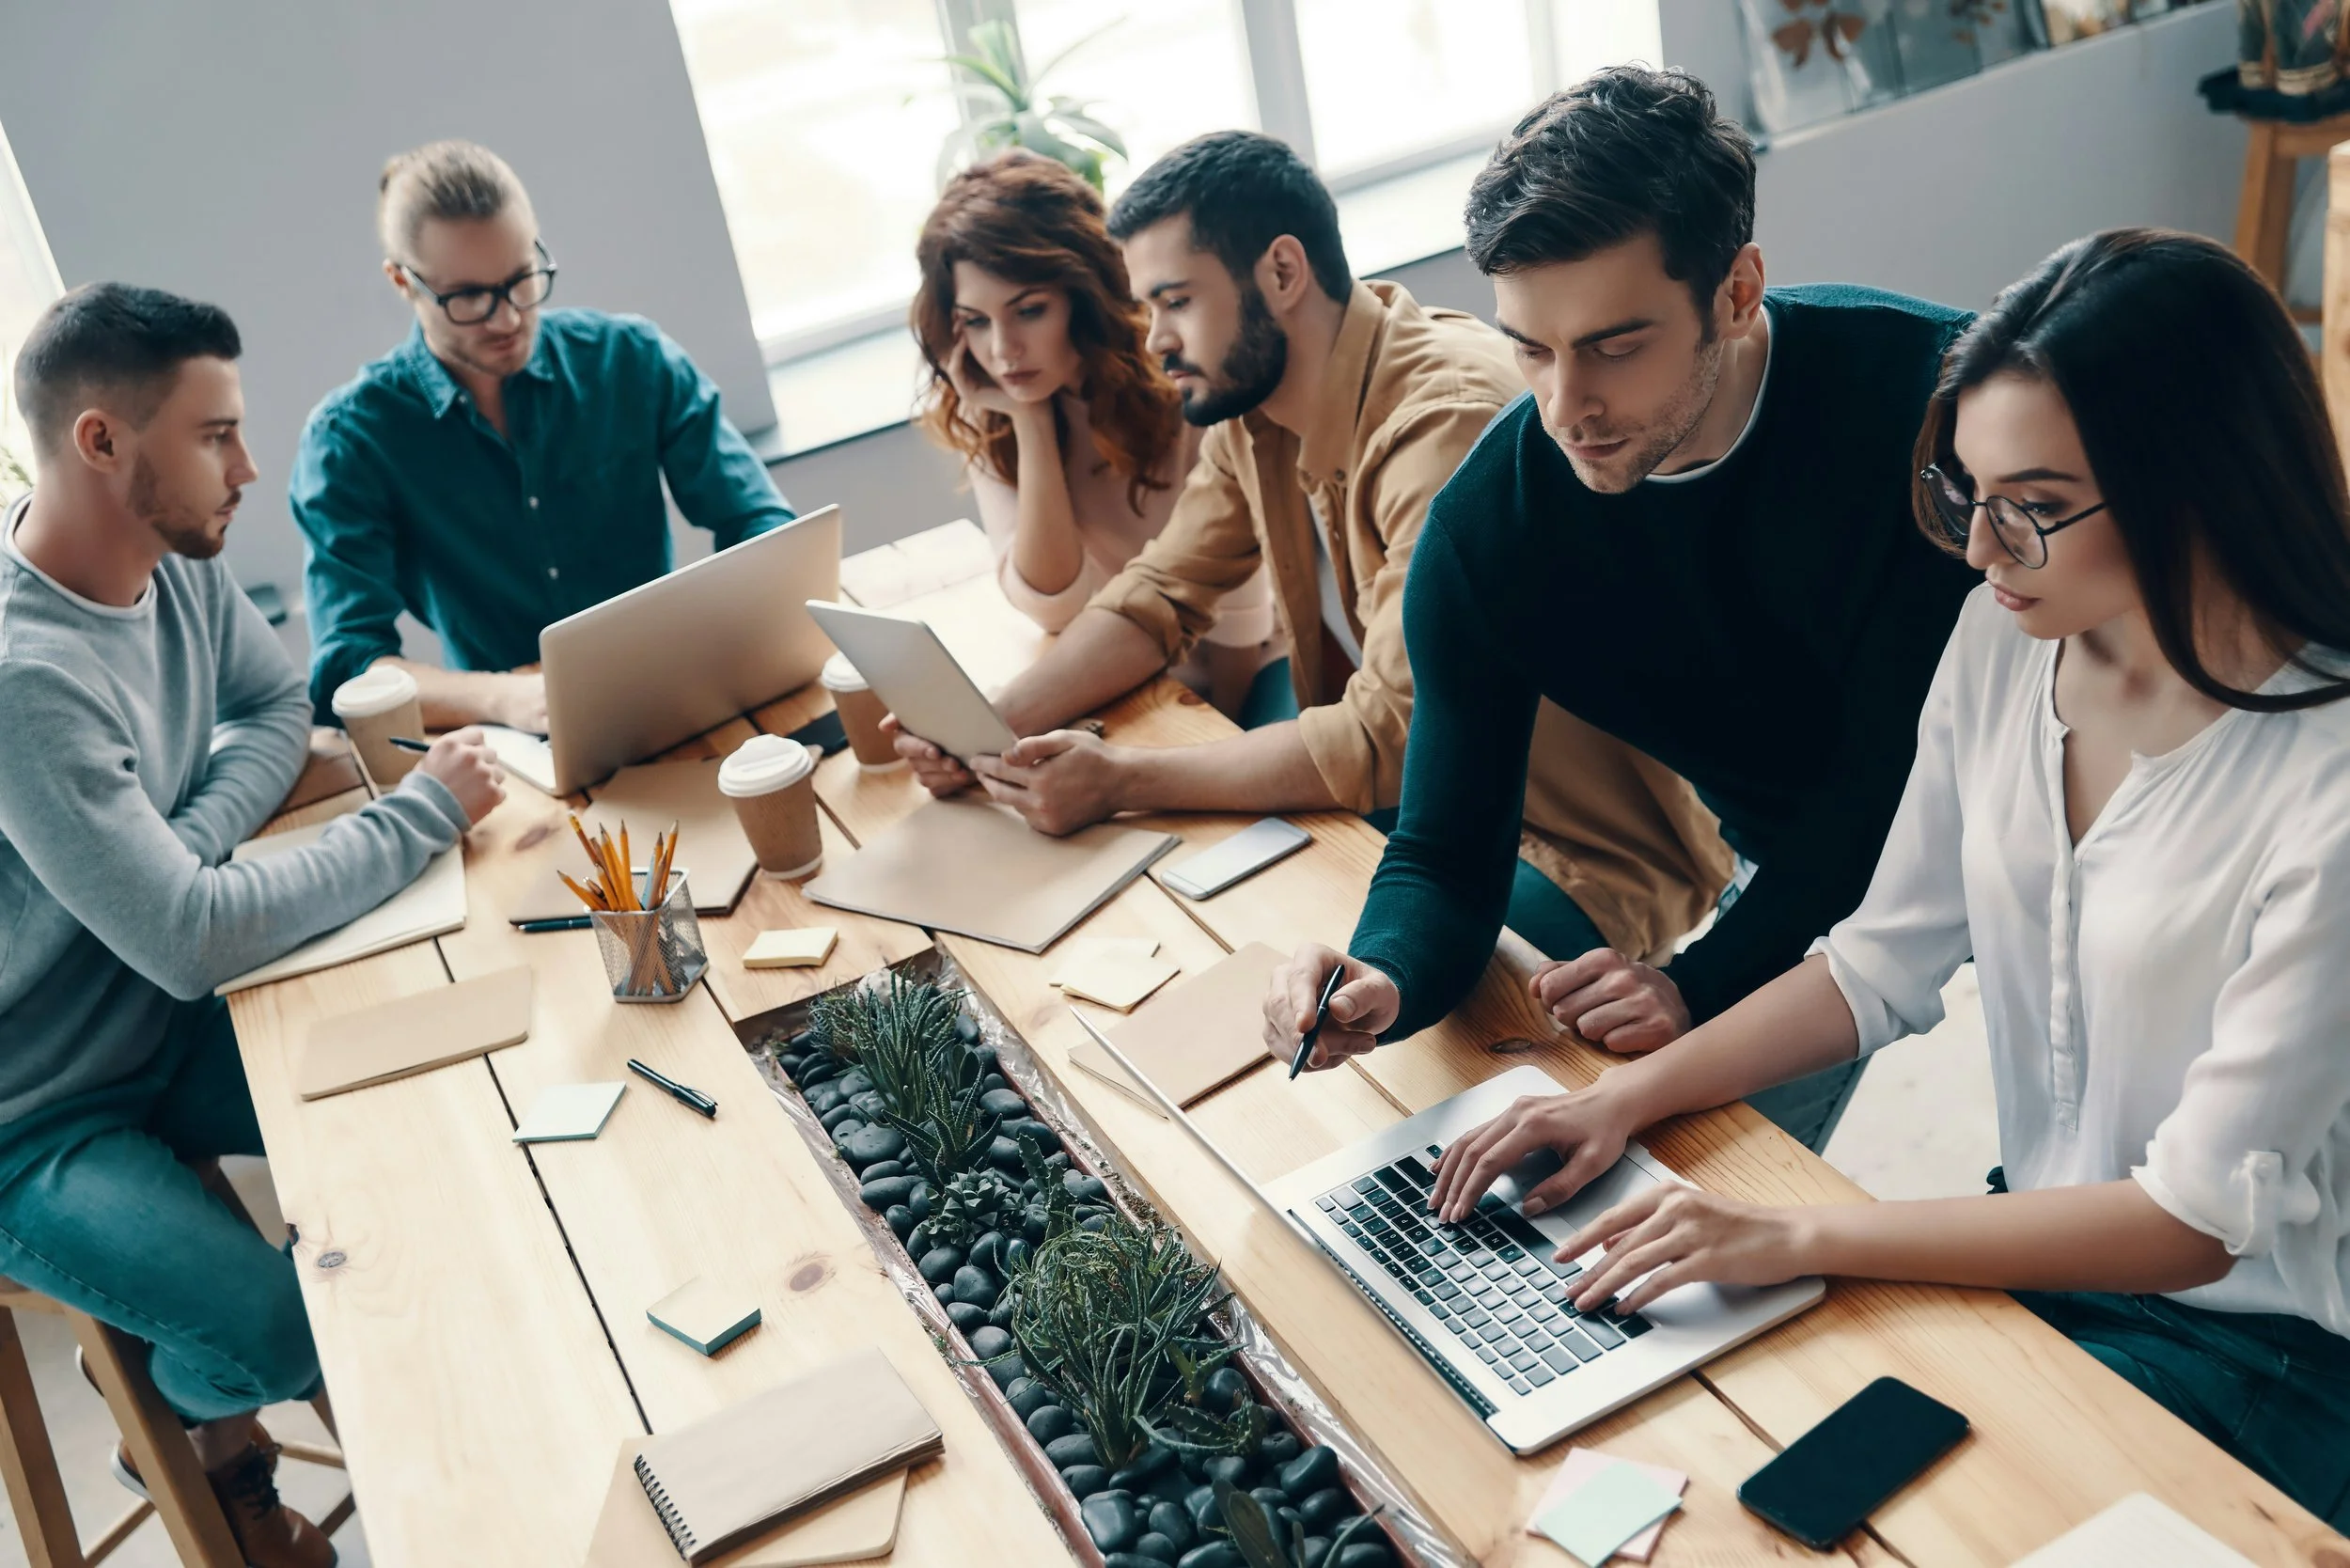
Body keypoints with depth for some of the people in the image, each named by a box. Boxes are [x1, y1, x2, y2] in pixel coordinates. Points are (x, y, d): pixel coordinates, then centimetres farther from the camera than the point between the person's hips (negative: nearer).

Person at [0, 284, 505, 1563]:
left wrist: (190, 840, -12)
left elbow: (277, 708, 10)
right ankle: (190, 1420, 17)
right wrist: (423, 813, -23)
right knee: (282, 1327, -22)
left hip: (168, 1028, 8)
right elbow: (193, 941, -33)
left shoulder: (175, 559, -7)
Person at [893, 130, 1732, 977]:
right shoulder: (1250, 401, 0)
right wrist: (995, 725, -10)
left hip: (1580, 845, -8)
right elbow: (1161, 595, 7)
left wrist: (1119, 779, -25)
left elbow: (1389, 739, -28)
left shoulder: (1446, 416, -27)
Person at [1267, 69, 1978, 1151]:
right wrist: (1384, 979, -38)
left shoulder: (1931, 389, -29)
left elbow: (1900, 763, -27)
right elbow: (1447, 853, -15)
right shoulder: (1482, 533, -21)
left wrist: (1705, 981, -33)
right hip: (1801, 873, 3)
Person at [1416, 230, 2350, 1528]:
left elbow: (2200, 1215, -23)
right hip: (2039, 1237, 6)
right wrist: (1629, 1096, -10)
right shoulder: (2004, 640, -6)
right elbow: (1884, 961, 3)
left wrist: (1796, 1238, -27)